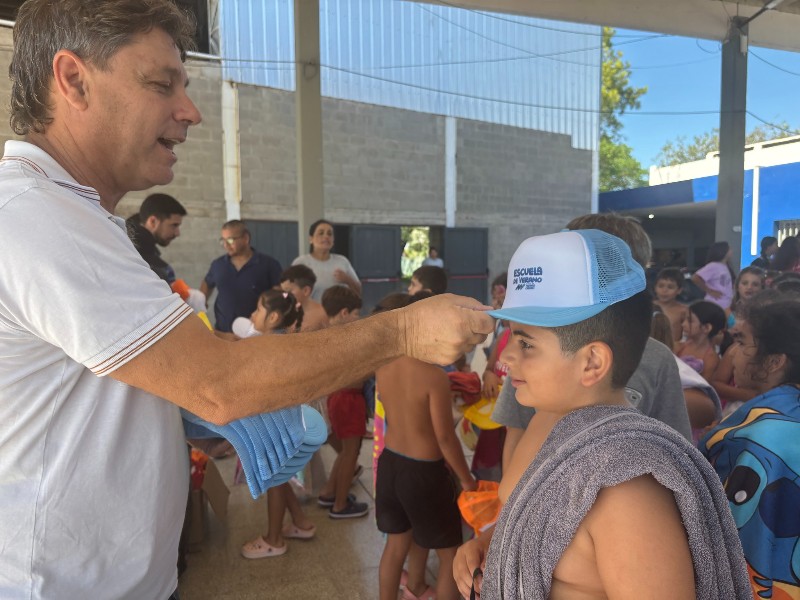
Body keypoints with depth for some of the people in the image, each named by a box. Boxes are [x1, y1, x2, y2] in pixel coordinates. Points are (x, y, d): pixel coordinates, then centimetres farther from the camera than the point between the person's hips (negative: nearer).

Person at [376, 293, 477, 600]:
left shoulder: (383, 366, -4)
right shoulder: (434, 376, -24)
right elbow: (445, 437, -19)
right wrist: (467, 479, -6)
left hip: (390, 462, 7)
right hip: (425, 471, -6)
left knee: (397, 542, 25)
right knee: (450, 553, 15)